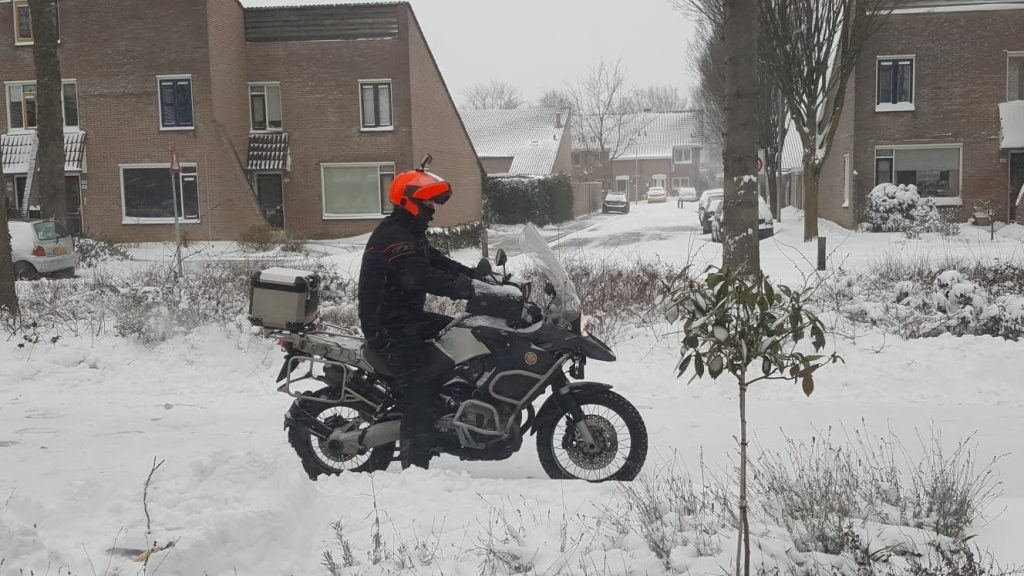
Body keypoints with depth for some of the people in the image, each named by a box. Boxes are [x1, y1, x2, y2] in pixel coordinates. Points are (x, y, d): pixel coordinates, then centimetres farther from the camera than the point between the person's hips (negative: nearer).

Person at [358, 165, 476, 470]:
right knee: (420, 385, -21)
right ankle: (416, 466, -23)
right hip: (389, 327, -10)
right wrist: (468, 289, -40)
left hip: (410, 318, 10)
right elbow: (419, 277, -33)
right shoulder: (392, 237, -18)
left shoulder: (411, 235, 18)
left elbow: (440, 264, 17)